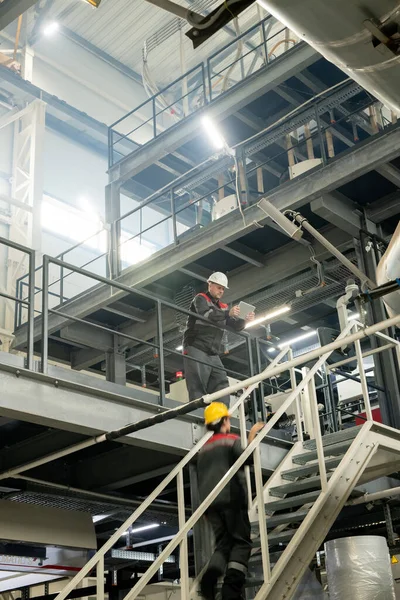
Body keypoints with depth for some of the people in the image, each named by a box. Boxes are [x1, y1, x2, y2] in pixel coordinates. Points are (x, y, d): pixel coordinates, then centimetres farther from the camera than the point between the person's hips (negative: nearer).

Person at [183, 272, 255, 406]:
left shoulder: (223, 307, 23)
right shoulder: (200, 299, 2)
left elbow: (235, 326, 14)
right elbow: (205, 314, -19)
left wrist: (244, 320, -8)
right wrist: (228, 314, -31)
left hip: (213, 355, 7)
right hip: (196, 350, -7)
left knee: (221, 387, -4)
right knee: (198, 388, -15)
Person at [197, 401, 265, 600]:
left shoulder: (204, 448, 21)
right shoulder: (231, 440, 2)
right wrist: (251, 437, -4)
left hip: (209, 501, 6)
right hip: (230, 498, -6)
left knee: (223, 543, 9)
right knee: (242, 542, -1)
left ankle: (210, 574, -21)